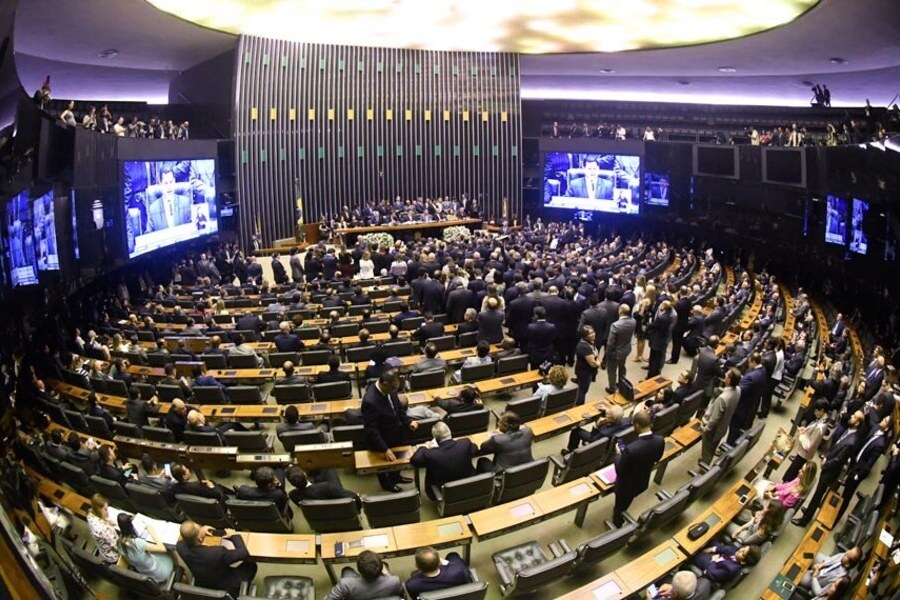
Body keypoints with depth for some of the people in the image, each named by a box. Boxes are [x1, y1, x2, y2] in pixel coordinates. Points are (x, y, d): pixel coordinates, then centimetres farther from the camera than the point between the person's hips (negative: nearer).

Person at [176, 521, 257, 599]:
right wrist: (234, 535, -11)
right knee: (251, 565, 14)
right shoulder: (218, 553, -39)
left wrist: (200, 531, -1)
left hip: (201, 588, 5)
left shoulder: (180, 547, -24)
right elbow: (243, 553, -24)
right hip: (224, 590, -5)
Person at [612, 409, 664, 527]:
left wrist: (618, 453, -11)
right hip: (643, 482, 6)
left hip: (626, 485, -6)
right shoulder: (660, 441, -23)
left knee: (619, 508, 25)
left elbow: (620, 471, -26)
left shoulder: (631, 449, -42)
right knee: (625, 505, 35)